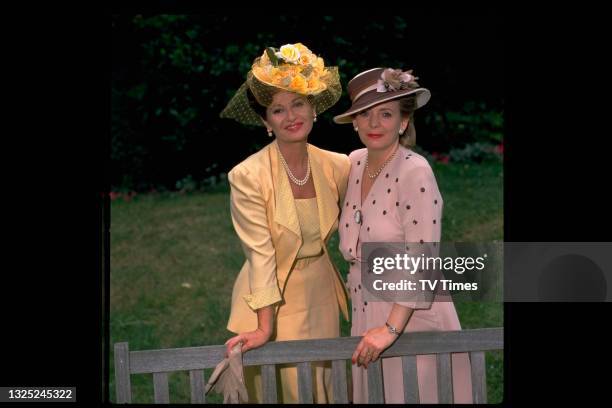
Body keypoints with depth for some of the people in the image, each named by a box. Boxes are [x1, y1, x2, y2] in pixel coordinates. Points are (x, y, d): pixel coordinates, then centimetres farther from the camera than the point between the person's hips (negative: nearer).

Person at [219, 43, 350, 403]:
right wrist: (265, 328, -20)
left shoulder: (338, 167, -5)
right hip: (272, 301, -4)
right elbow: (261, 255, -19)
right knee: (281, 389, 5)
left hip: (322, 296, 4)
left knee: (323, 385, 15)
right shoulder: (248, 177, -18)